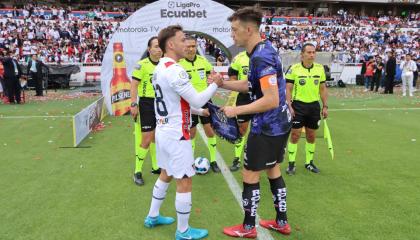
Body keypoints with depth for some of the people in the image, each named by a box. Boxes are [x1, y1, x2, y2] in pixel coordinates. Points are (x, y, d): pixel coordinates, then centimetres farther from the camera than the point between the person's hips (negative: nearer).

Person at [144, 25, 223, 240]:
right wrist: (215, 85, -4)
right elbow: (196, 100, -19)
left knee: (166, 174, 24)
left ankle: (152, 216, 38)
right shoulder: (174, 70, -21)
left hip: (163, 131, 10)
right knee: (184, 182, 3)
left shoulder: (159, 68, 10)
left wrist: (201, 111, 19)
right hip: (176, 135, -10)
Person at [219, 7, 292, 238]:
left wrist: (236, 110, -21)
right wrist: (222, 83, 7)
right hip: (279, 123, 10)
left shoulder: (261, 57, -23)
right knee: (273, 170, 20)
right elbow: (250, 85, 16)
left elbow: (271, 100, -28)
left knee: (250, 175, 5)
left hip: (267, 127, -10)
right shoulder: (263, 50, 8)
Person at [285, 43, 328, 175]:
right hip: (298, 105, -4)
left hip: (314, 106, 4)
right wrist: (289, 106, -14)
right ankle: (291, 163, 13)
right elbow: (288, 89, -6)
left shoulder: (320, 68, 4)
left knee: (311, 136, 11)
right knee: (295, 135, 0)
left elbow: (323, 88, 11)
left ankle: (309, 162, 26)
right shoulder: (294, 68, -7)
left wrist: (325, 106, 7)